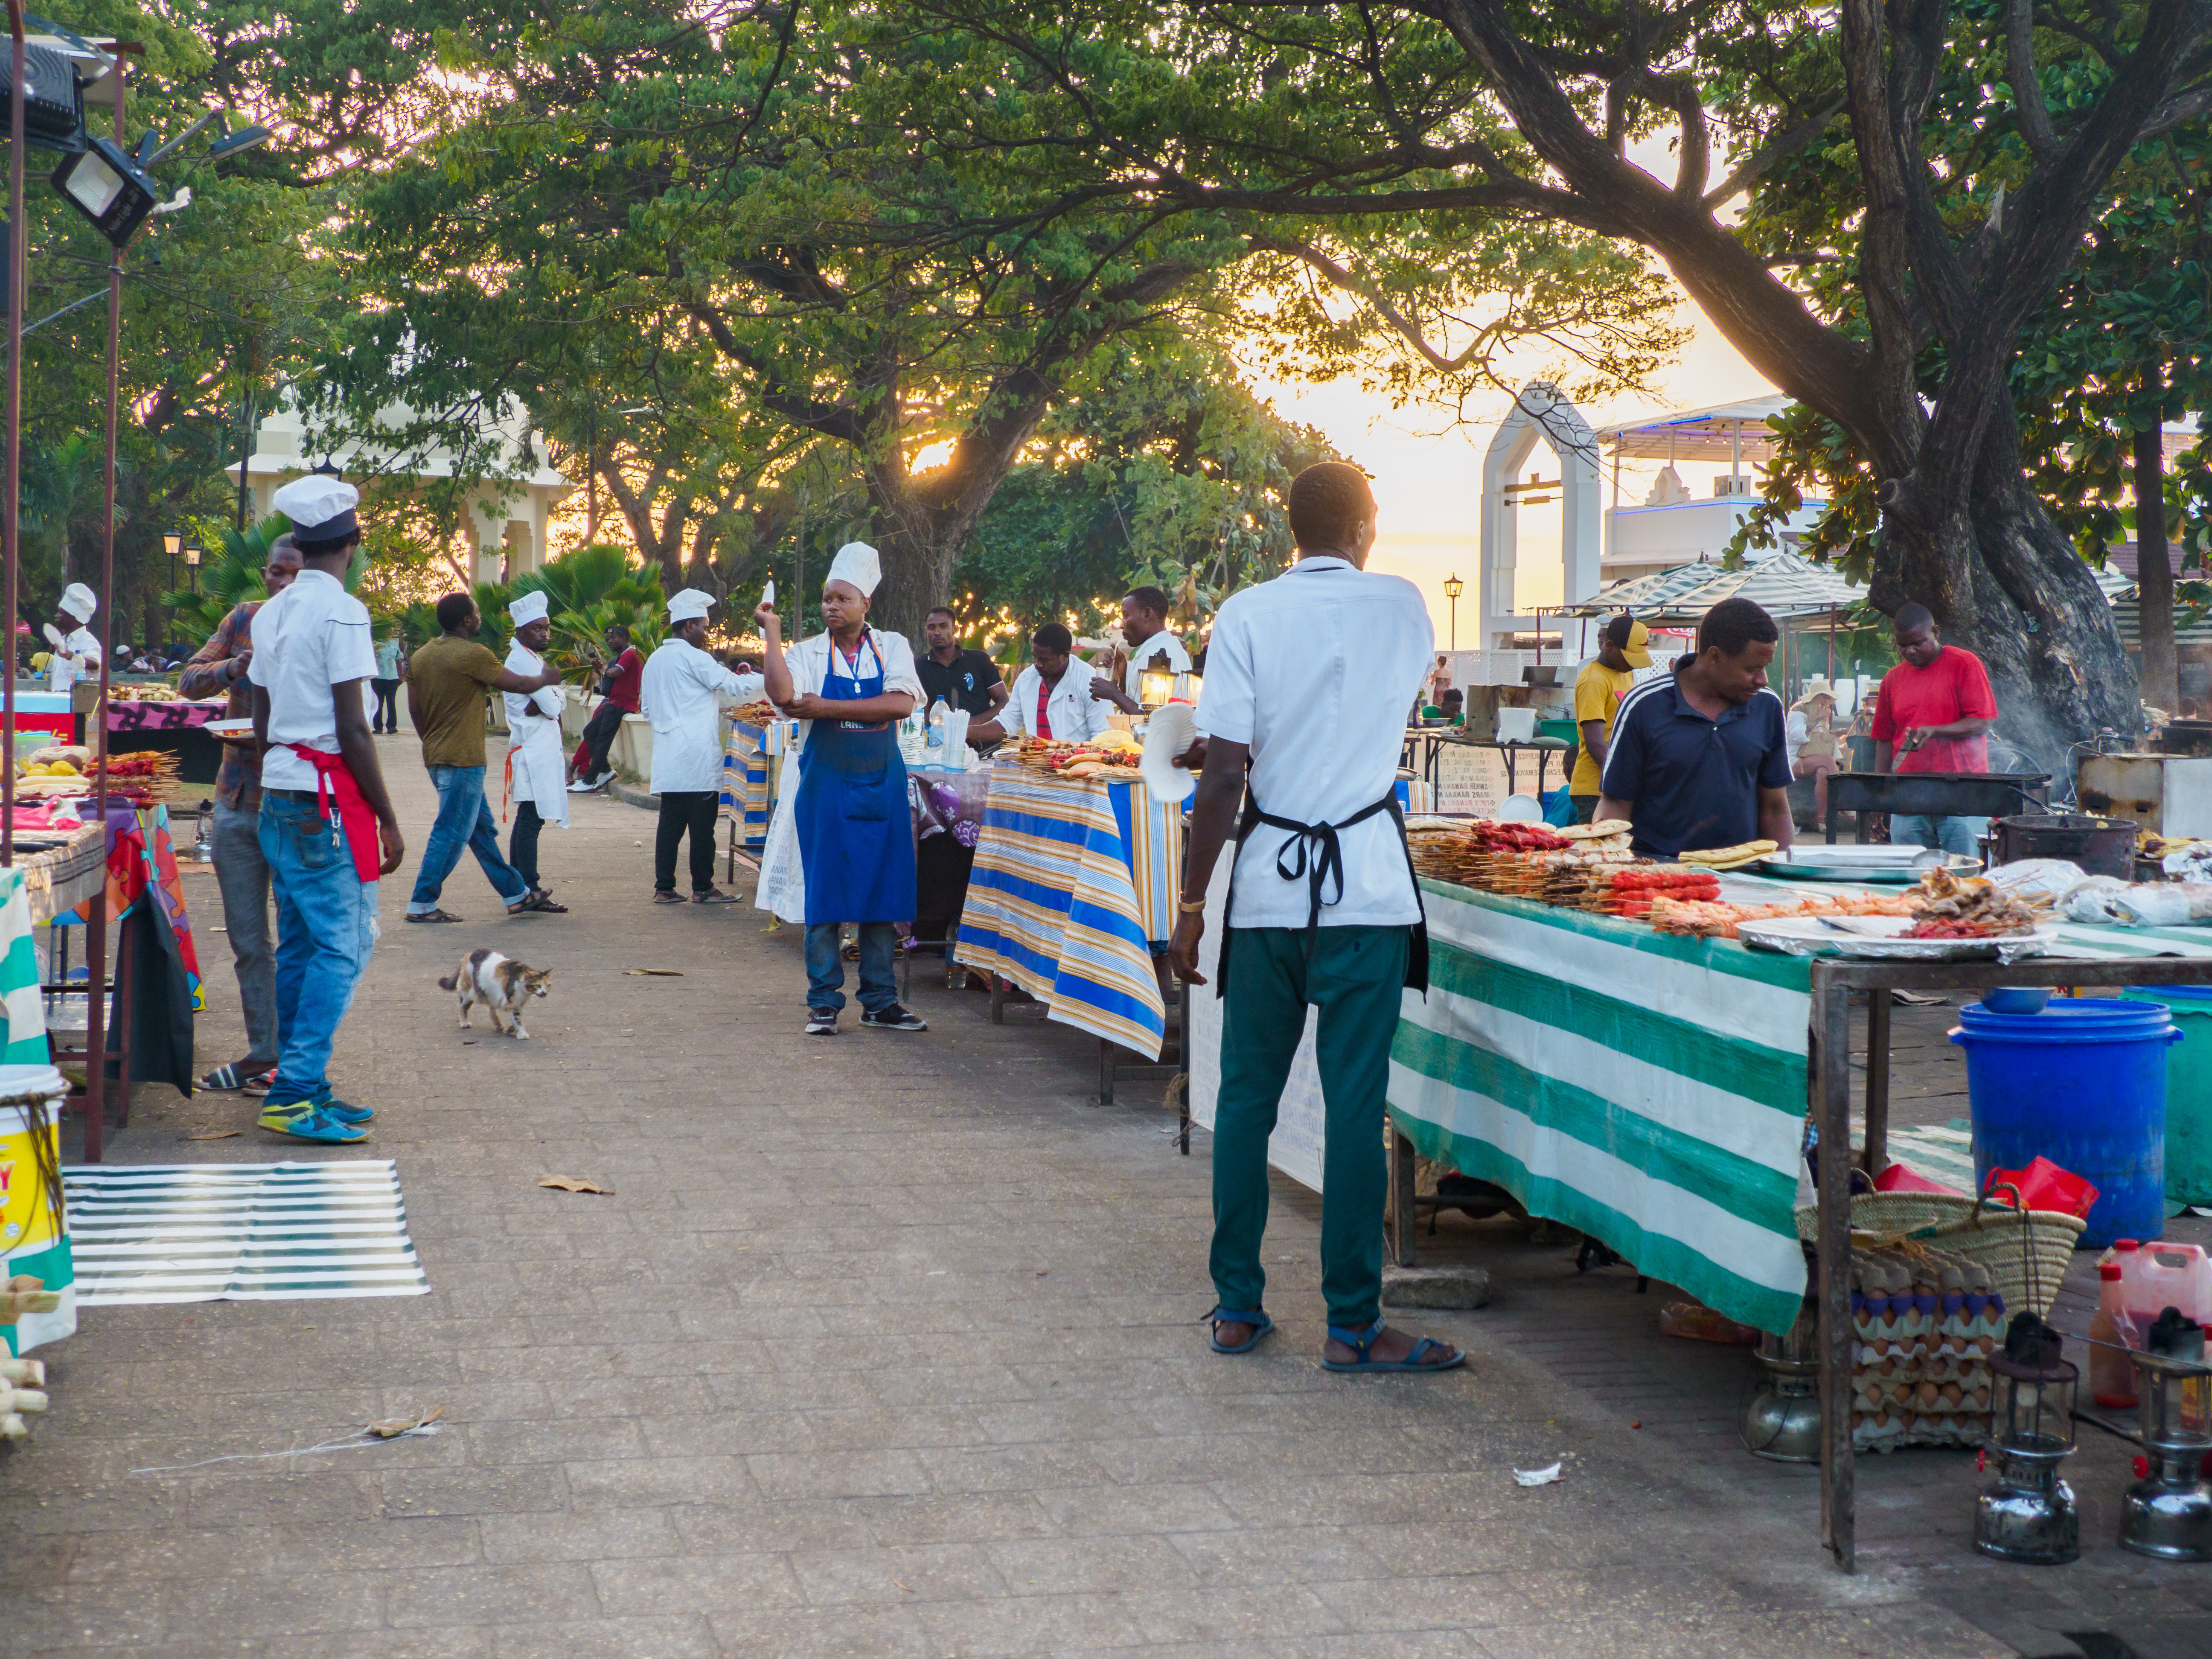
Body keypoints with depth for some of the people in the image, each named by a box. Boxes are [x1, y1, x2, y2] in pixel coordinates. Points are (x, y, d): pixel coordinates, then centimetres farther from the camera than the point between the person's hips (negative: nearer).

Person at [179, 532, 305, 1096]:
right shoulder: (244, 619, 9)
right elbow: (189, 679, 6)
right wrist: (235, 666, -14)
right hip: (237, 800, 5)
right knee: (247, 942, 11)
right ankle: (262, 1053, 22)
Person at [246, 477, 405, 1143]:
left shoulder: (271, 614, 13)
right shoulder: (341, 612, -12)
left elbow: (261, 723, 16)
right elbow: (353, 730, -15)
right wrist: (388, 818, -11)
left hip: (279, 794, 9)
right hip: (329, 795, -9)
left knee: (298, 944, 12)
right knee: (343, 943, -6)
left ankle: (301, 1086, 16)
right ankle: (296, 1091, -10)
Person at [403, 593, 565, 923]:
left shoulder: (421, 657, 8)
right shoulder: (474, 655, -15)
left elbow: (415, 710, 12)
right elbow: (520, 685, -7)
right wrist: (547, 678, 13)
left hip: (436, 757, 9)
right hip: (463, 759, -9)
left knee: (482, 828, 15)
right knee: (451, 832, -3)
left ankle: (516, 894, 23)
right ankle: (422, 905, -2)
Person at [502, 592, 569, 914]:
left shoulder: (534, 659, 20)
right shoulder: (523, 659, -13)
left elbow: (558, 702, 10)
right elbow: (552, 706, -18)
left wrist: (540, 706, -9)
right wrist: (546, 704, 3)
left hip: (542, 750, 11)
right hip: (534, 750, -11)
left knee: (527, 819, 14)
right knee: (532, 818, -13)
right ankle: (531, 891, -16)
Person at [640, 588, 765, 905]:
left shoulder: (654, 660, 16)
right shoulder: (692, 657, -9)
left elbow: (647, 708, 22)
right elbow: (733, 686, -10)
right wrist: (768, 678, 2)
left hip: (668, 757, 8)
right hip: (697, 757, -8)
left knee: (671, 822, 8)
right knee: (702, 824, -2)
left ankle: (664, 888, 7)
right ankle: (703, 888, 2)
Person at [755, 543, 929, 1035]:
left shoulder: (892, 647, 4)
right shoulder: (806, 654, 1)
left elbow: (901, 703, -13)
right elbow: (783, 696, -20)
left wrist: (828, 707, -15)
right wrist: (772, 631, -16)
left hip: (882, 786, 2)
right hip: (826, 788, -1)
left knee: (883, 893, 5)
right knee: (825, 895, 0)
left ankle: (880, 1002, 13)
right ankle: (823, 1003, 8)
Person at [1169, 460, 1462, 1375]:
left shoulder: (1247, 615, -2)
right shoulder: (1401, 607, 4)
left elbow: (1223, 775, -6)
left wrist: (1191, 904, -1)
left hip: (1269, 886, 0)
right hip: (1367, 889, 0)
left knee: (1245, 1097, 10)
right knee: (1355, 1107, 0)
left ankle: (1237, 1308, 16)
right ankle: (1353, 1325, 4)